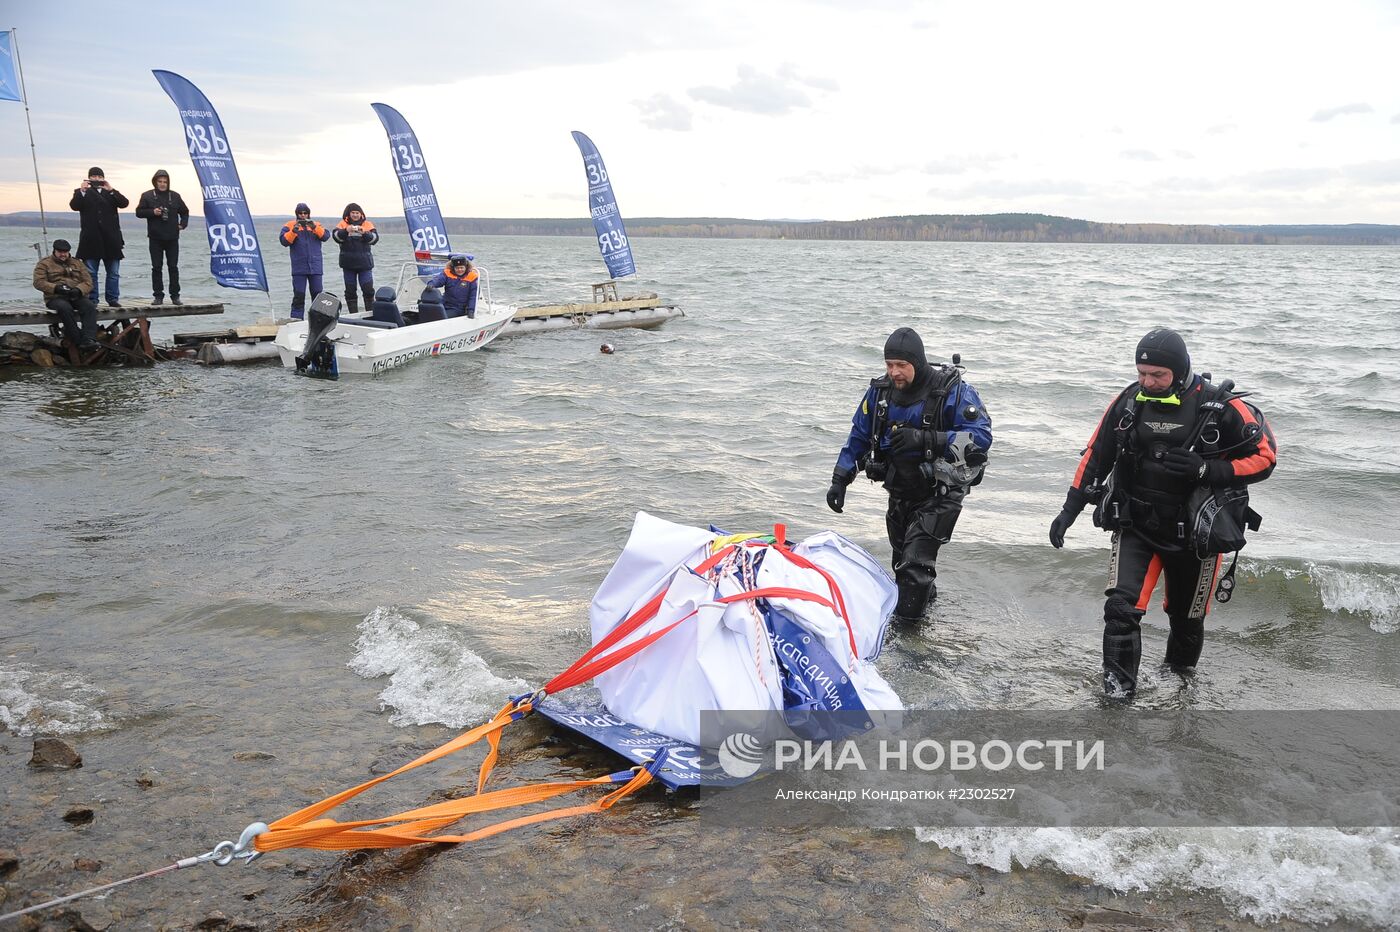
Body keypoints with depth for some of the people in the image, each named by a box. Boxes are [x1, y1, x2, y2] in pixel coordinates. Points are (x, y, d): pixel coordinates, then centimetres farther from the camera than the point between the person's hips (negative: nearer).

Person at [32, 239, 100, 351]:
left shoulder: (77, 263, 22)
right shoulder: (45, 263, 12)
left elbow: (88, 282, 10)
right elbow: (38, 282, -1)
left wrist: (78, 290, -13)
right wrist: (56, 288, -19)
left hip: (76, 297, 3)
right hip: (55, 298, -3)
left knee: (90, 307, -30)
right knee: (65, 308, -38)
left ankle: (89, 340, -45)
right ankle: (79, 341, -38)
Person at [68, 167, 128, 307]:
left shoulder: (111, 193, 14)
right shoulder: (82, 193, 9)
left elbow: (124, 203, -3)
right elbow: (74, 206, -7)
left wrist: (111, 190, -12)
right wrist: (82, 191, -17)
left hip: (111, 238, 1)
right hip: (91, 239, -1)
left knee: (113, 272, 4)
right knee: (90, 273, 1)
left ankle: (113, 299, 10)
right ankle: (92, 300, 6)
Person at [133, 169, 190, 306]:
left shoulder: (175, 196, 9)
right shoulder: (147, 196, 3)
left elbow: (184, 212, 20)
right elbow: (139, 212, 1)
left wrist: (183, 224, 3)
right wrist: (152, 212, -15)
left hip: (172, 238, 1)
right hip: (156, 238, -1)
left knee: (173, 267, 2)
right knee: (156, 268, 0)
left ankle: (175, 296, 7)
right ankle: (158, 296, 5)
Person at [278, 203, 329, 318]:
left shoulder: (316, 224, 12)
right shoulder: (289, 225, 7)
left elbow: (326, 236, -4)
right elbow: (284, 241, -5)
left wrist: (314, 227, -17)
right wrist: (294, 231, -19)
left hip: (315, 267, 2)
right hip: (299, 268, -2)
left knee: (318, 294, 5)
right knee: (299, 295, -2)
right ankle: (296, 320, 1)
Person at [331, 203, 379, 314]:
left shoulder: (367, 225, 7)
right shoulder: (342, 224, 6)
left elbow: (374, 238, -6)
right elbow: (336, 235, -10)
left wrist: (364, 233, -25)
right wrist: (346, 231, -29)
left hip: (364, 262, -1)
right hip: (348, 263, 1)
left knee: (368, 289, -6)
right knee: (350, 291, 5)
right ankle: (353, 314, 12)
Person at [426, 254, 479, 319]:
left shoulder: (472, 277, -4)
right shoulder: (447, 273, 2)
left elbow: (473, 296, -5)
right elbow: (438, 279, -15)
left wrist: (471, 310, -15)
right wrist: (431, 284, -39)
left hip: (460, 310, -4)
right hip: (445, 306, 4)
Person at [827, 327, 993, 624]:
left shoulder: (953, 391, -22)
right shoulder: (880, 391, -6)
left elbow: (981, 436, -26)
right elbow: (858, 436, 5)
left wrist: (923, 438, -36)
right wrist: (839, 480, -2)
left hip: (940, 491, -6)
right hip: (900, 491, 6)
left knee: (915, 561, -14)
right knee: (903, 558, 20)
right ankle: (927, 597, 46)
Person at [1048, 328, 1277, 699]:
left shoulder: (1221, 408, -13)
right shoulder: (1127, 402, -4)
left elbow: (1264, 456, -8)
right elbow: (1095, 456, 5)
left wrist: (1207, 470, -23)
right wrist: (1070, 510, 3)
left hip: (1195, 533, -1)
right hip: (1136, 528, 1)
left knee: (1187, 616, 17)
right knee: (1121, 608, -17)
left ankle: (1179, 677, 43)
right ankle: (1117, 689, -6)